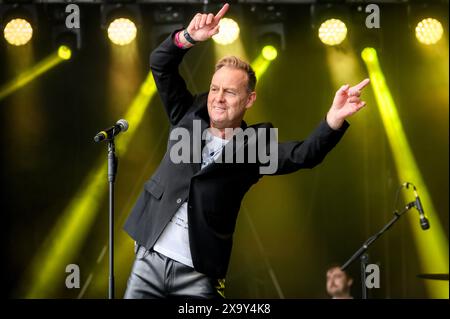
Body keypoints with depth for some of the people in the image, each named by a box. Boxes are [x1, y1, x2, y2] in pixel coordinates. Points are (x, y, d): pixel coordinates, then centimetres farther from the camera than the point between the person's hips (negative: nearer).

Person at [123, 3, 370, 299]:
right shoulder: (189, 116, 8)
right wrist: (189, 37, -15)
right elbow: (161, 64, 5)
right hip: (149, 259, 3)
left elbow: (305, 154, -17)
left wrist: (335, 118, -36)